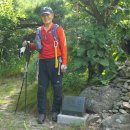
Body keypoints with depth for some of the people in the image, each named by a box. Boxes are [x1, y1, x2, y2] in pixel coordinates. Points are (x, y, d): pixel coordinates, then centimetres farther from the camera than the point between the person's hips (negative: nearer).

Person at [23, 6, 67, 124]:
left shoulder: (58, 29, -2)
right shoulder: (39, 30, 11)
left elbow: (64, 46, -5)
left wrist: (64, 62, -12)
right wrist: (29, 45, 0)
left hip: (55, 61, -3)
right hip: (43, 62, 4)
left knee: (57, 88, 4)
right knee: (41, 88, 4)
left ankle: (55, 111, 17)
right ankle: (42, 113, 13)